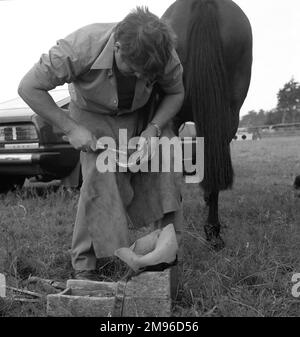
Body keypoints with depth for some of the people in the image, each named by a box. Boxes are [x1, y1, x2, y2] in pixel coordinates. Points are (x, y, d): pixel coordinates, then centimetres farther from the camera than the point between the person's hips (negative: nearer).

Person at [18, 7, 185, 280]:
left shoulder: (165, 55, -29)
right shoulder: (80, 48, -38)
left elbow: (176, 93, -7)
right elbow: (29, 87, -27)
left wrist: (153, 129, -24)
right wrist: (70, 128, -29)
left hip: (143, 114, 3)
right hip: (94, 115, -3)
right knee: (100, 177, -21)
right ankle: (84, 263, -9)